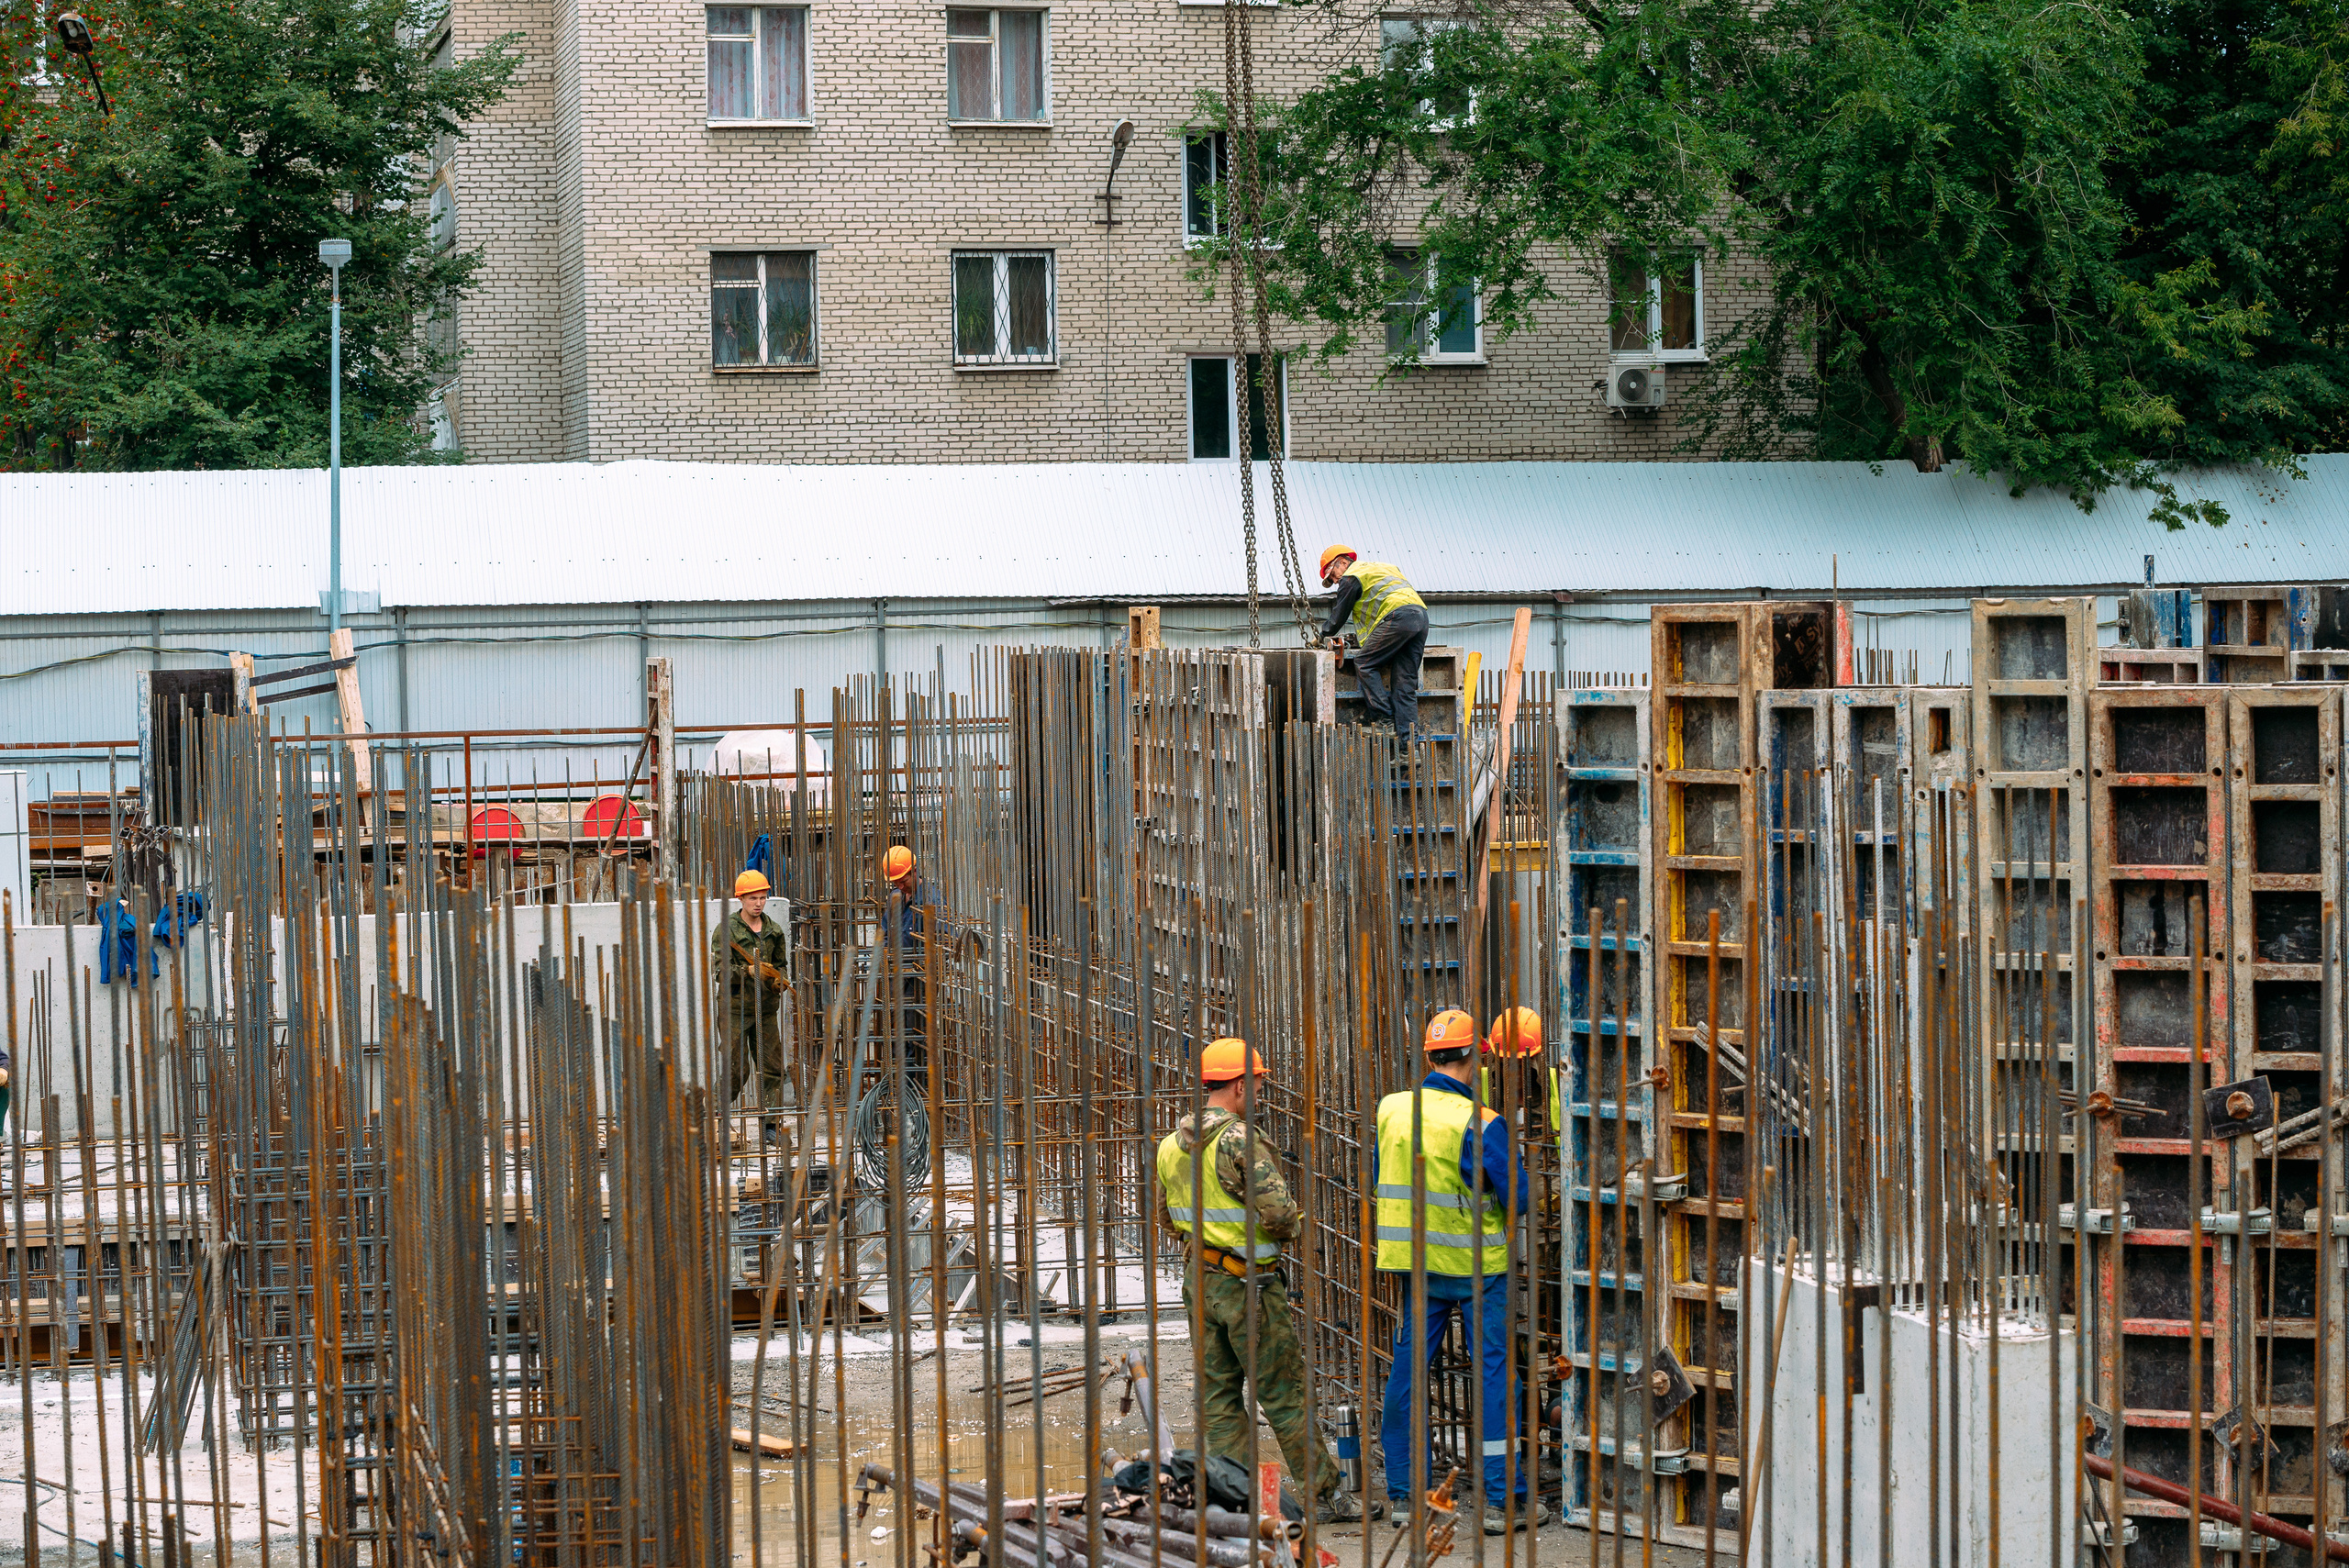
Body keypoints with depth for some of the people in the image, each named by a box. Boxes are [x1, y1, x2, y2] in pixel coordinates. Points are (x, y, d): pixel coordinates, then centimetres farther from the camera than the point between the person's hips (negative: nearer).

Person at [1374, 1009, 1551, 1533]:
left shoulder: (1392, 1110, -2)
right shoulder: (1479, 1124, -19)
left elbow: (1377, 1180, 11)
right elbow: (1518, 1196, -16)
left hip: (1416, 1260, 5)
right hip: (1478, 1265, -5)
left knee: (1410, 1367, 12)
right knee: (1496, 1370, 1)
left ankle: (1404, 1490, 18)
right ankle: (1502, 1500, 1)